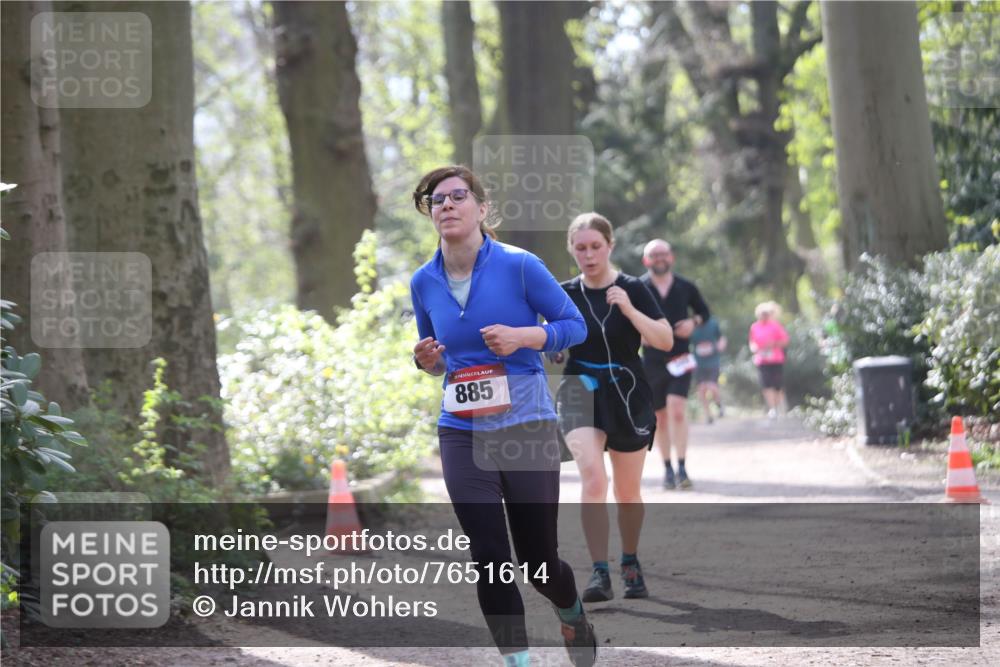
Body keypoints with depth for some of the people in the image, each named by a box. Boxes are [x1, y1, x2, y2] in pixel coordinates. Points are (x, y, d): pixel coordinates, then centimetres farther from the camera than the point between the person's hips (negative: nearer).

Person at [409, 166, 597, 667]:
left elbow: (574, 325, -2)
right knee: (489, 563, -4)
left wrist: (525, 336, -19)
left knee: (538, 563, 5)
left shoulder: (519, 266, -9)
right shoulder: (424, 282, 3)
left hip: (527, 427, -3)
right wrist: (428, 361, -5)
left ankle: (573, 616, 38)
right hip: (463, 435, 3)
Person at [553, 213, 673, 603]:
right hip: (581, 392, 0)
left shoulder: (632, 289, -6)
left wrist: (629, 310, -24)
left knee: (628, 491, 12)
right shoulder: (565, 294, 0)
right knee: (592, 475, -23)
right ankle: (599, 573, -25)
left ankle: (630, 564, 36)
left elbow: (666, 341, -12)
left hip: (627, 395, 0)